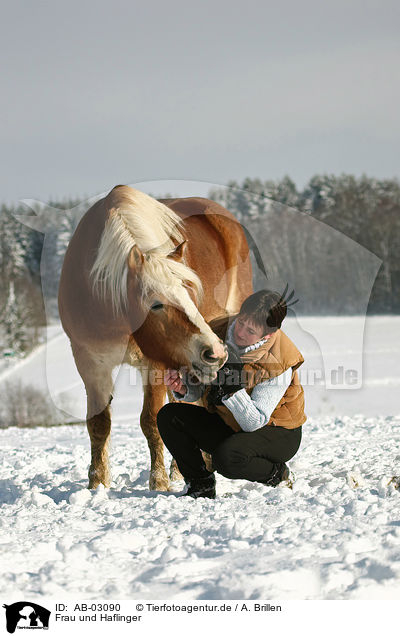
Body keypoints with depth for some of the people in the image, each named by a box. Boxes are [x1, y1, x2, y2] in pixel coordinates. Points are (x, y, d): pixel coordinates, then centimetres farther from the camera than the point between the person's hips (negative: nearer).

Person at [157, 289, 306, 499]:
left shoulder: (278, 363, -27)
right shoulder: (216, 333, -13)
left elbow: (254, 423, -28)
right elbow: (197, 391, -3)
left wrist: (233, 391, -42)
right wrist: (183, 388, -27)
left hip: (276, 433, -6)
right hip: (228, 426, 6)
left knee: (227, 458, -36)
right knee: (168, 416, -16)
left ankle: (276, 473, -4)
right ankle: (200, 483, 1)